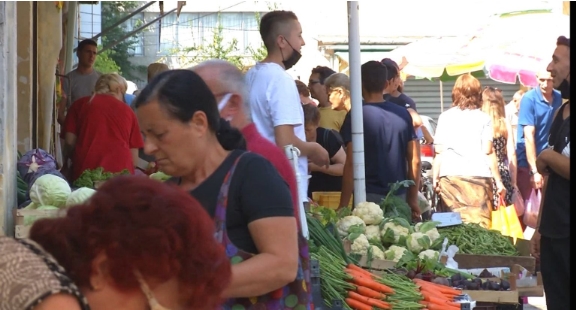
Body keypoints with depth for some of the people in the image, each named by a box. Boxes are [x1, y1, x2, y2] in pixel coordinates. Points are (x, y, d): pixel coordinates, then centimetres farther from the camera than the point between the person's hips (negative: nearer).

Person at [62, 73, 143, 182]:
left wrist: (66, 166, 26)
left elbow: (69, 142, 9)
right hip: (120, 174, 0)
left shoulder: (80, 104, 12)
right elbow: (134, 158, 13)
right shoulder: (128, 111, 13)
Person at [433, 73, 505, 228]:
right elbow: (488, 152, 1)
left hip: (450, 177, 1)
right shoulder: (483, 118, 6)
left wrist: (434, 177, 12)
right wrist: (498, 180, 5)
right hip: (478, 176, -1)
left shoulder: (445, 117, 9)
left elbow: (439, 151, 6)